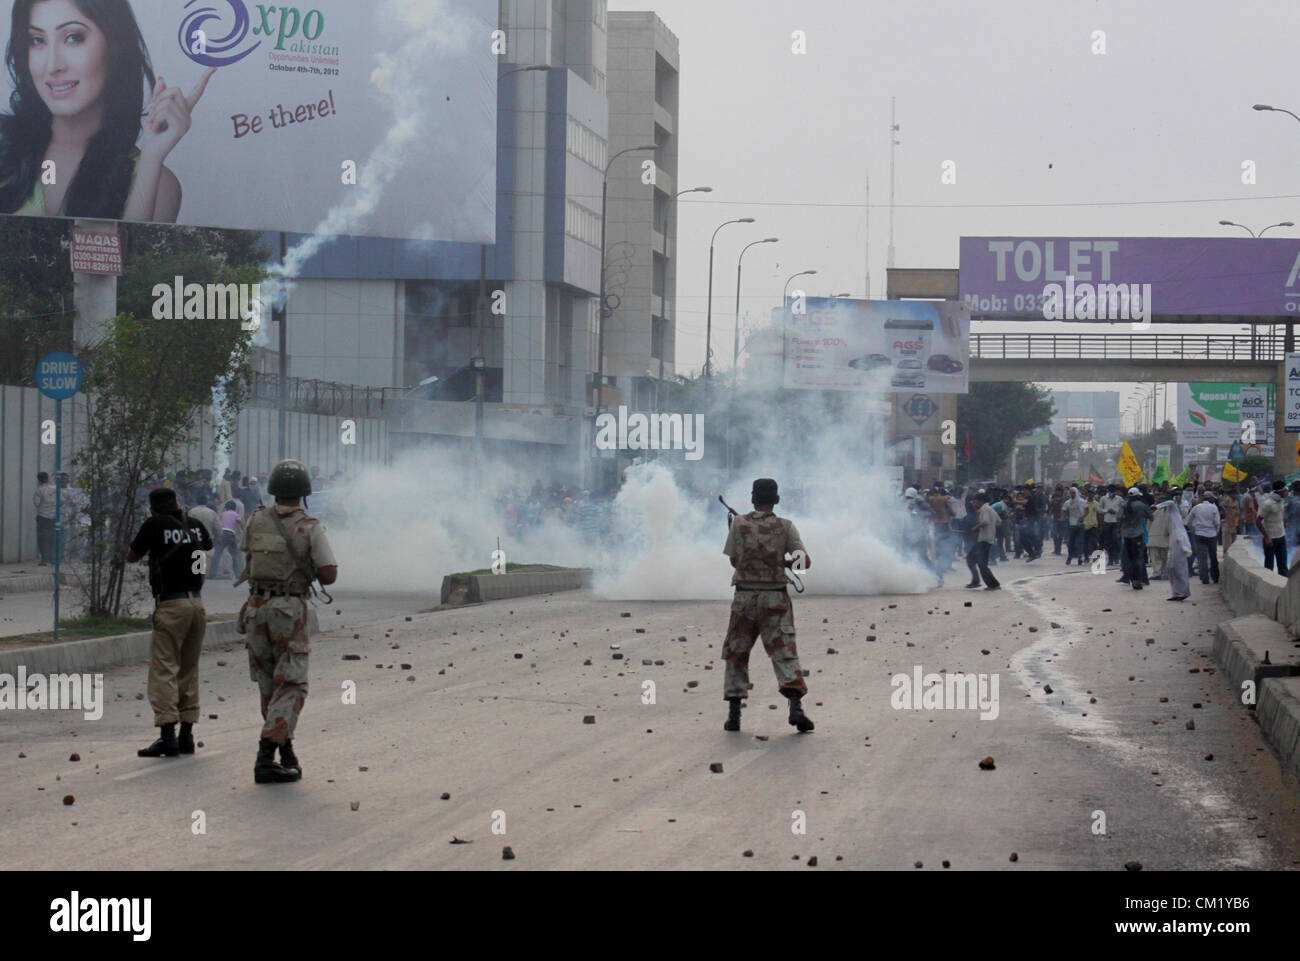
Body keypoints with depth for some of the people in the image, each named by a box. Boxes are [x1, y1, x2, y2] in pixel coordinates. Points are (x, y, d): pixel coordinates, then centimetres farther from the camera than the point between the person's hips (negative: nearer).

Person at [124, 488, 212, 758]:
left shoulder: (154, 526, -6)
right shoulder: (195, 525, 10)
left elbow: (131, 557, 5)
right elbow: (209, 546, 33)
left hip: (171, 605, -6)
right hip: (197, 602, 6)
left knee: (164, 669, -5)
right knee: (189, 670, 13)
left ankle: (167, 734, -14)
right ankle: (186, 734, 14)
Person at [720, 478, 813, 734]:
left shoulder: (739, 524, -1)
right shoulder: (785, 526, -2)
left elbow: (734, 560, 6)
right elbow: (805, 561, -5)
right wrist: (782, 562, 11)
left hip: (744, 596, 1)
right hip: (775, 597, -1)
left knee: (736, 654, 11)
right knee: (785, 653, -3)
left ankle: (734, 715, 9)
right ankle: (796, 708, -19)